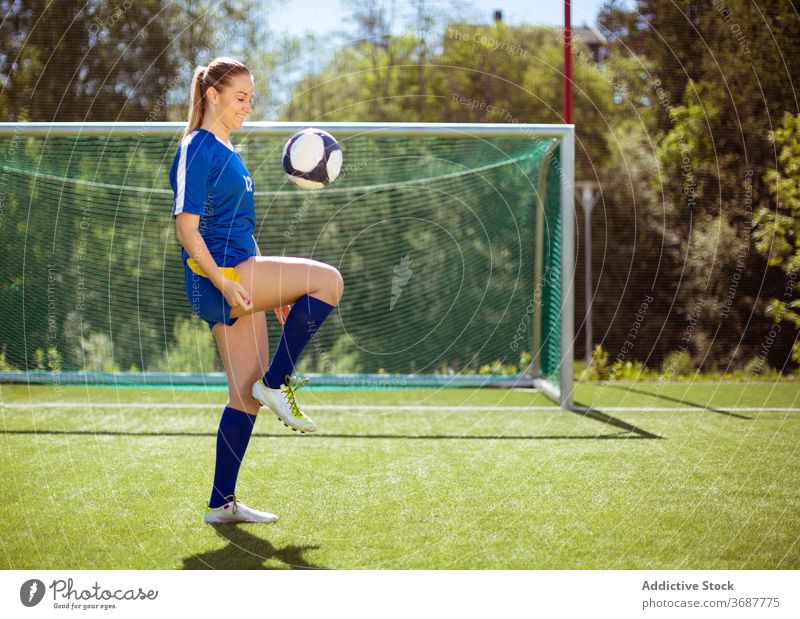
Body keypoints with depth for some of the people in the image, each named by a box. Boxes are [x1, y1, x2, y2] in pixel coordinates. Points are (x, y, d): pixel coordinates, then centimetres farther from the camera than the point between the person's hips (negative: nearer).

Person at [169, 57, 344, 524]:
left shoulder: (227, 153, 20)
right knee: (328, 280, -17)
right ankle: (276, 383, -9)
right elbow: (187, 226, -15)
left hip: (238, 279, 9)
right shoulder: (199, 149, -8)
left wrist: (276, 290, 23)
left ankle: (222, 503, 12)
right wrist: (223, 284, -24)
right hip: (216, 275, -9)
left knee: (247, 399, 7)